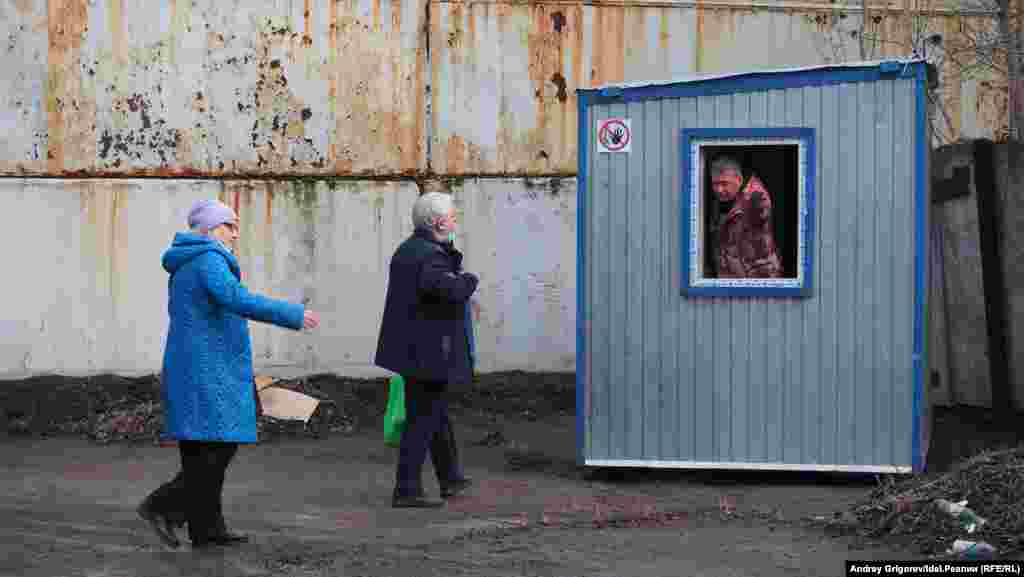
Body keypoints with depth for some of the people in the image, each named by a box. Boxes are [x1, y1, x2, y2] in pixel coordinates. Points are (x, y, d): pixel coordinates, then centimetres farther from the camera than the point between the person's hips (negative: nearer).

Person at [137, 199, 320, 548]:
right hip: (208, 372, -10)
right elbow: (236, 299, -29)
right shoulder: (208, 260, -12)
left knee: (203, 453, 9)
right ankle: (162, 506, -14)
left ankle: (206, 529, 9)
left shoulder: (185, 267, 20)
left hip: (192, 371, 10)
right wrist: (291, 315, -27)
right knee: (219, 446, -10)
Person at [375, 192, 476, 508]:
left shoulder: (407, 250, 11)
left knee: (437, 412, 22)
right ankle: (406, 490, -3)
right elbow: (454, 290, -34)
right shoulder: (429, 257, -21)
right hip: (428, 352, -10)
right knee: (422, 418, -4)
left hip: (411, 349, 10)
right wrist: (470, 279, -15)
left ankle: (450, 477, 36)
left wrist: (451, 252, 6)